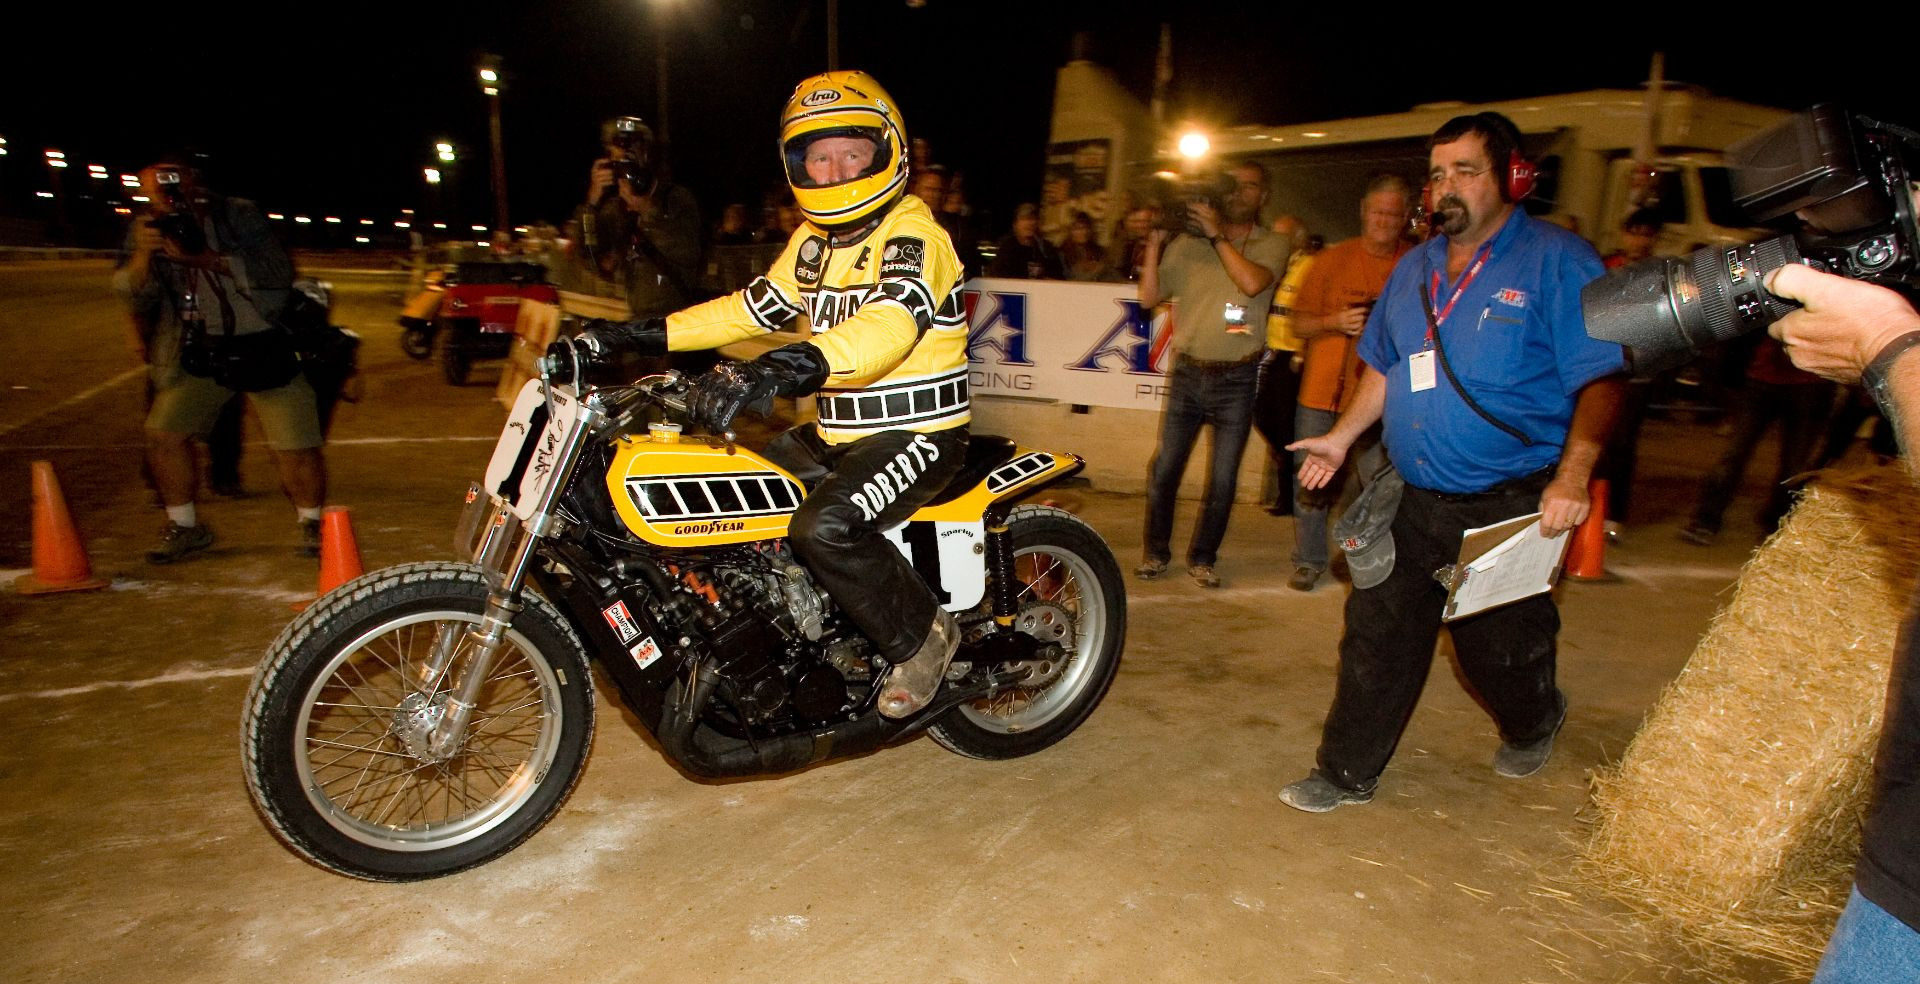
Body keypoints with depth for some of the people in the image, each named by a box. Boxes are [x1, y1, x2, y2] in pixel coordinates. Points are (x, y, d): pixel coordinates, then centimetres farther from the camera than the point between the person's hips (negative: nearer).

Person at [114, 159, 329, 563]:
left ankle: (310, 524, 15)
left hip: (264, 347, -4)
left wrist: (207, 259, -30)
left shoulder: (238, 216, -10)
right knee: (164, 434, 0)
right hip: (201, 351, 5)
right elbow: (134, 296, -2)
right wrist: (142, 255, -21)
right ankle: (186, 527, 19)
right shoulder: (147, 230, 3)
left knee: (296, 447, -8)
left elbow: (277, 274, -22)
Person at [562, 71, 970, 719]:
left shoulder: (911, 234, -14)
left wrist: (781, 370, -49)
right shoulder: (814, 240, 13)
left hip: (917, 433, -9)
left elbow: (889, 323, -33)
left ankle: (922, 636, -6)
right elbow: (755, 307, 16)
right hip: (835, 434, 9)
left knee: (823, 527, -31)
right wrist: (638, 336, 7)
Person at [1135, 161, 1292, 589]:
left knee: (1223, 479, 3)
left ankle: (1203, 557, 19)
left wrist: (1216, 234, -13)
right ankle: (1156, 551, 19)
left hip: (1237, 377, -1)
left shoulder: (1272, 244, 3)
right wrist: (1154, 244, -7)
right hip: (1187, 372, 1)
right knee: (1164, 468, 2)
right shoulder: (1187, 242, 6)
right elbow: (1148, 298, 1)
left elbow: (1253, 283, -19)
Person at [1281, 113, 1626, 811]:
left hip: (1511, 509, -5)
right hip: (1411, 499, 5)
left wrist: (1573, 476, -24)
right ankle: (1347, 772, 18)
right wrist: (1342, 437, 13)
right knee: (1377, 635, 6)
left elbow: (1600, 377, -13)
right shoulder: (1417, 267, 12)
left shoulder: (1556, 261, -7)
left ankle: (1533, 724, 44)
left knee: (1498, 645, 9)